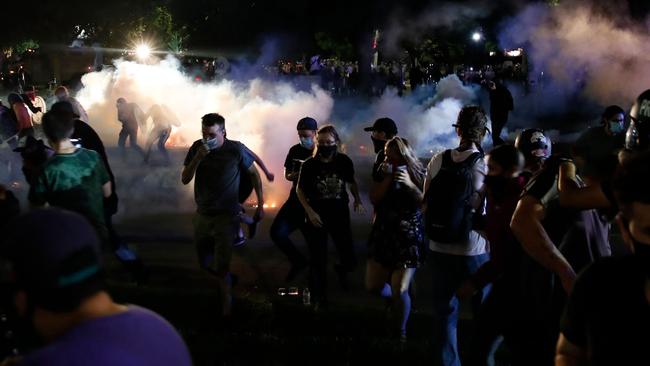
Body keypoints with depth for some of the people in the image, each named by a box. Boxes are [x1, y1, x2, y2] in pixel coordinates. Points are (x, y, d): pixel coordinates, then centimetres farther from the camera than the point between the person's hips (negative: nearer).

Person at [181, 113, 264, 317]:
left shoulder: (235, 150, -15)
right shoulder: (197, 147, -6)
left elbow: (254, 174, -1)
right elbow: (185, 180, -7)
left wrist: (261, 204, -1)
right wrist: (198, 158, -23)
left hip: (226, 216, -4)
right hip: (202, 214, 4)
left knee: (221, 266, -9)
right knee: (205, 262, 16)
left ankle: (226, 299, 15)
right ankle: (227, 278, 45)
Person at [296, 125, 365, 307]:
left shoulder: (344, 161, -8)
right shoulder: (309, 165, -11)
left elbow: (351, 181, 11)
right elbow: (300, 190, 1)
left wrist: (357, 200, -5)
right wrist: (309, 212, -9)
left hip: (340, 216, 1)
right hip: (316, 217, -1)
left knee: (350, 260, 3)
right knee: (318, 261, 5)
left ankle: (341, 269, 41)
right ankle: (319, 297, 25)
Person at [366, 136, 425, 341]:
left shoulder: (418, 174, -7)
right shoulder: (384, 173, 3)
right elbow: (374, 199, -8)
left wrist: (410, 184, -26)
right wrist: (388, 177, -16)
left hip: (408, 238, -4)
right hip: (383, 234, 5)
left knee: (399, 291, -9)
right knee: (372, 286, 7)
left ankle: (402, 329, 16)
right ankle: (398, 299, 39)